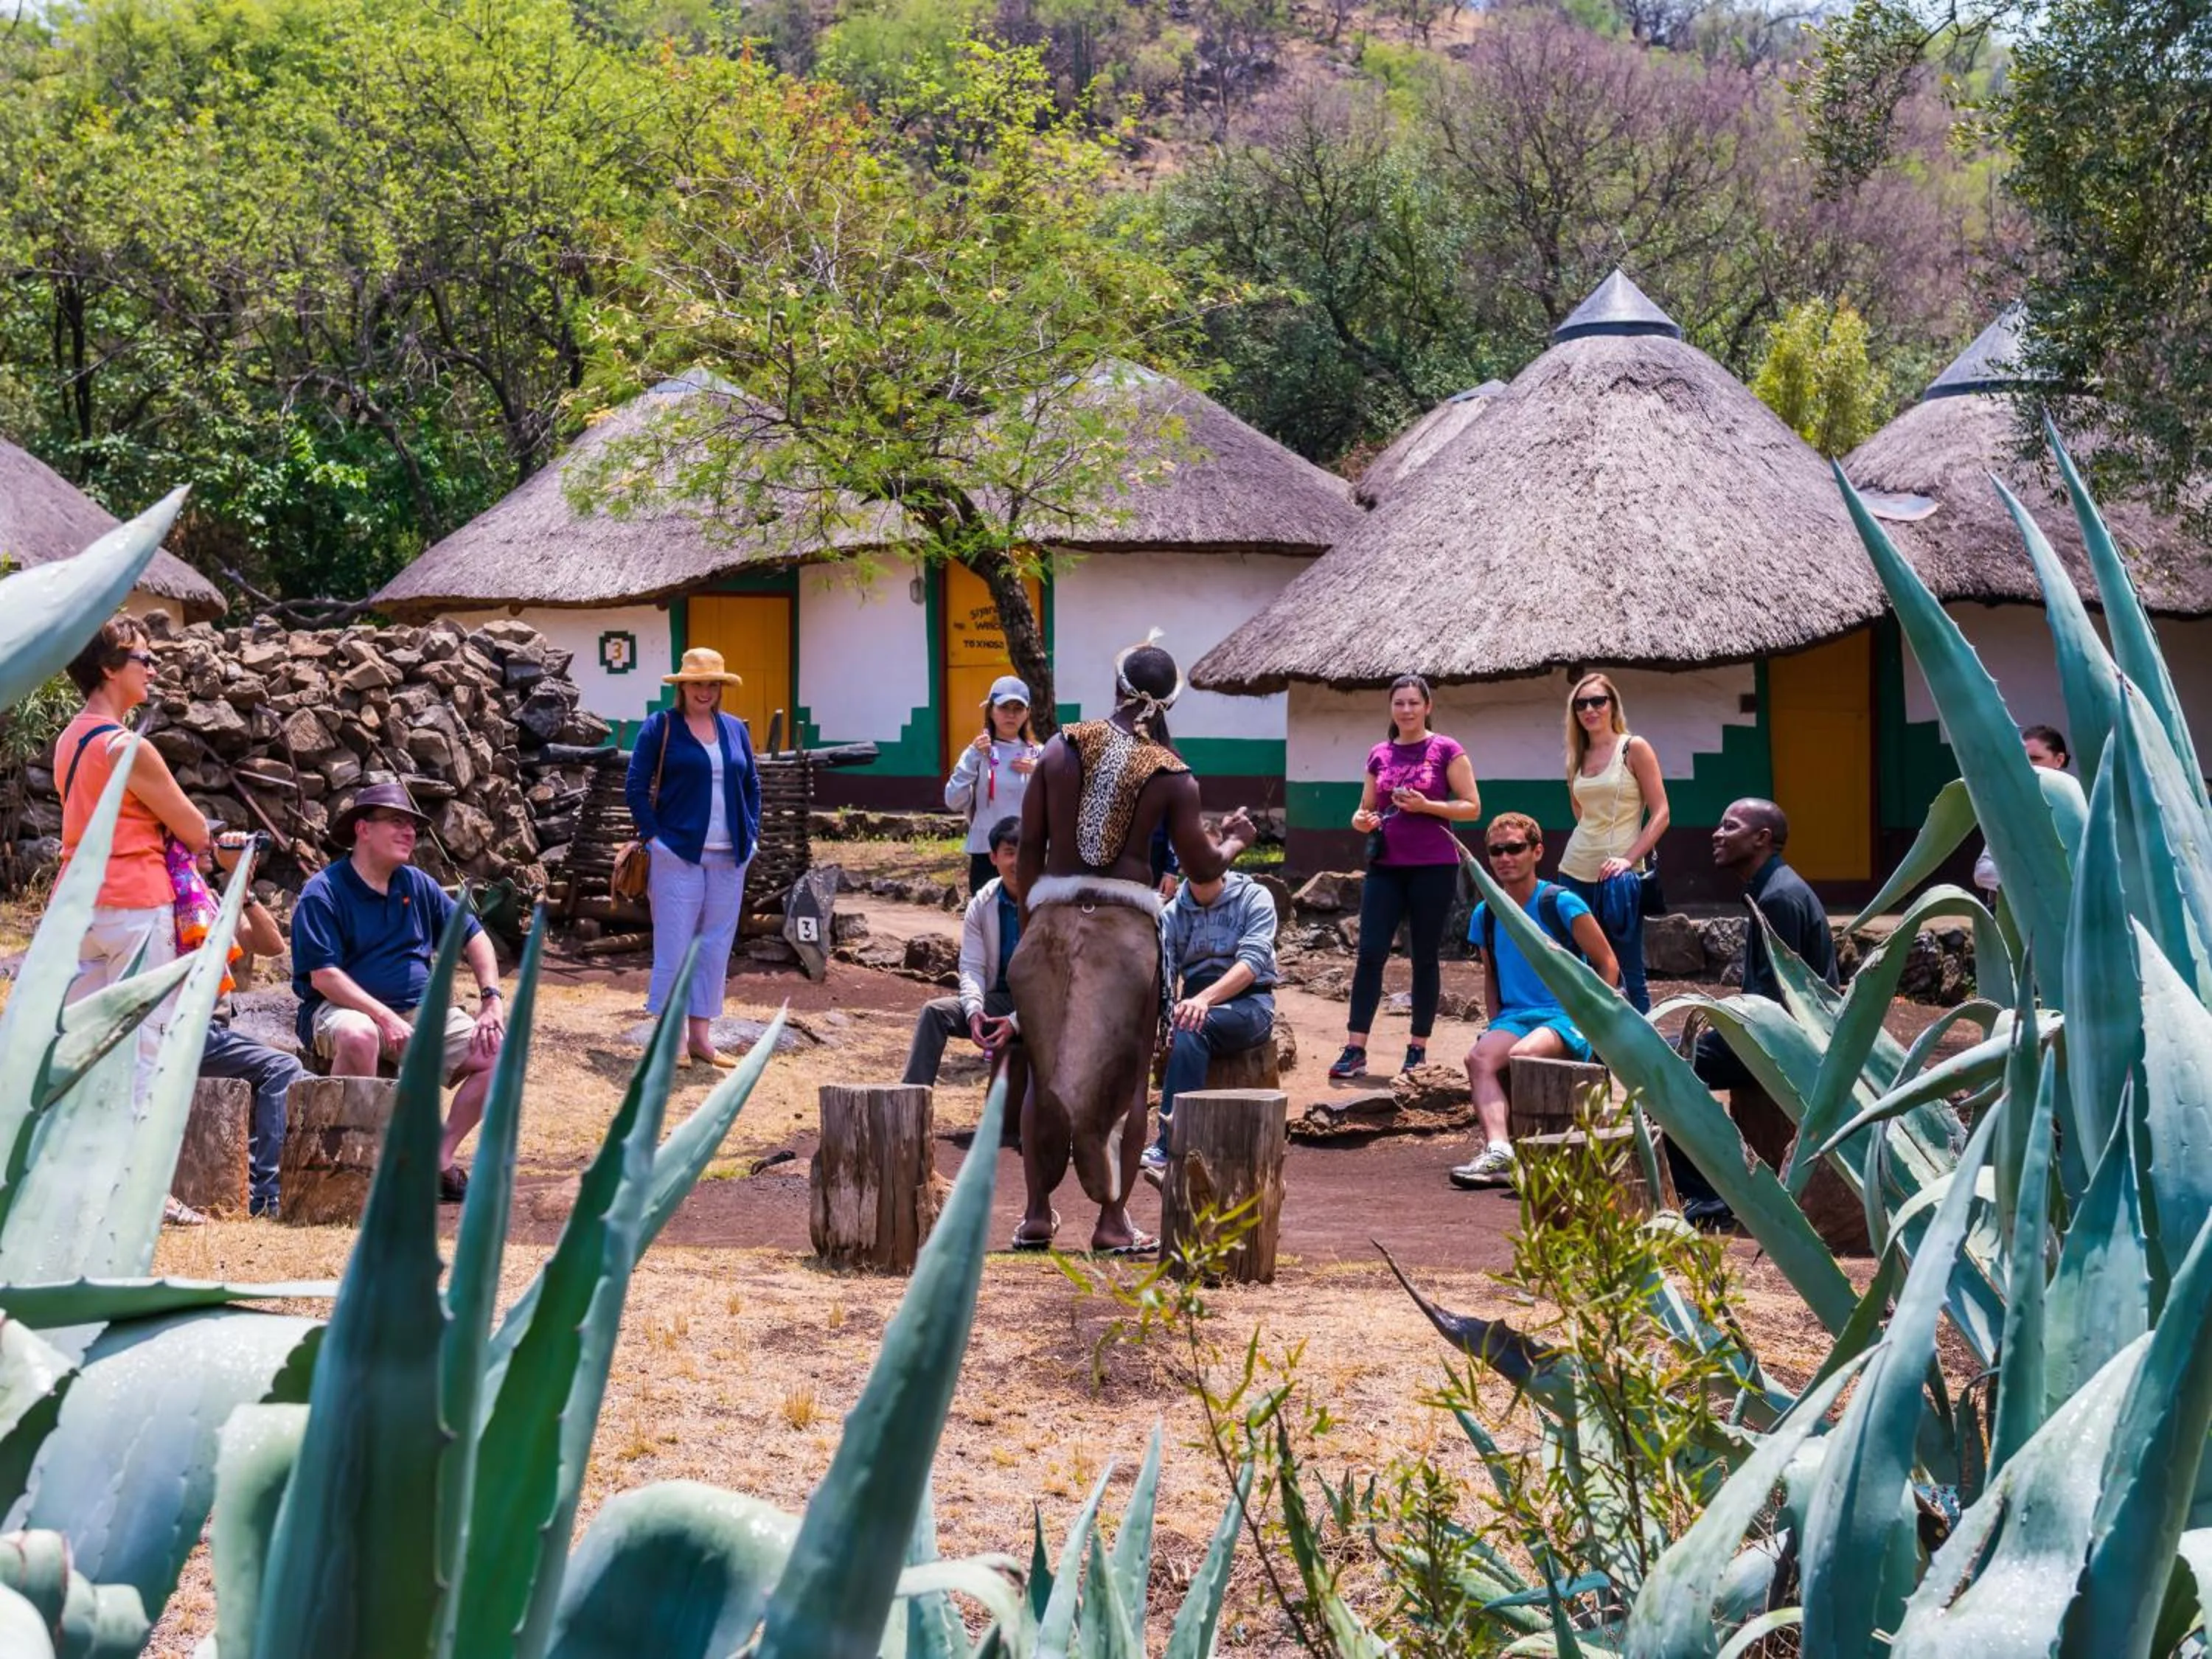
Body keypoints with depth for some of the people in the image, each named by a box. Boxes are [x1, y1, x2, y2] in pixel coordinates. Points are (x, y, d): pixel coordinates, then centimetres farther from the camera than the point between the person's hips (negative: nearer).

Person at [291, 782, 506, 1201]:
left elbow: (472, 935, 19)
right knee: (359, 1036, -42)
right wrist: (385, 1018, -25)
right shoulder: (324, 892, -7)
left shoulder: (416, 885, 13)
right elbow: (323, 976, -16)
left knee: (498, 1052, -12)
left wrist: (491, 998, 3)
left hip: (420, 1009, 6)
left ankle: (440, 1158, -6)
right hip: (345, 1008, -6)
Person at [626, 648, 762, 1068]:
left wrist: (752, 834, 8)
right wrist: (653, 836, -9)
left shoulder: (735, 729, 13)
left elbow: (751, 784, 19)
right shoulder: (661, 726, -1)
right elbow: (636, 786, -3)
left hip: (728, 858, 5)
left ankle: (701, 1034, 13)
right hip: (678, 853, -5)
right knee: (674, 945, -4)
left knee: (716, 946, 6)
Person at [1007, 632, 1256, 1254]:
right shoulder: (1173, 776, 0)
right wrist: (1234, 840, 27)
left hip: (1054, 917, 2)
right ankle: (1113, 1219, 6)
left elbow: (1029, 846, 4)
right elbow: (1203, 868, 5)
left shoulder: (1062, 749, 4)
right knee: (1123, 1073, 6)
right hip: (1126, 923, -2)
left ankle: (1037, 1212, 13)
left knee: (1047, 1066, 12)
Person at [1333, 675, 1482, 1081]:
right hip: (1386, 866, 3)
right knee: (1371, 953, -5)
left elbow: (1472, 807, -3)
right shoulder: (1379, 755, 12)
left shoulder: (1446, 751, -1)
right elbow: (1365, 809, 19)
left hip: (1433, 868, -3)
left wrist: (1426, 805, -16)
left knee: (1425, 957, 4)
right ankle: (1355, 1050, -6)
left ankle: (1418, 1049, 11)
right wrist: (1362, 821, -5)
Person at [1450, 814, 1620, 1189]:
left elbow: (1607, 964, 0)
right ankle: (1497, 1148, -45)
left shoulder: (1562, 905, -5)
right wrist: (1496, 1025, 8)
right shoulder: (1485, 915, 11)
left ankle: (1514, 1151, -25)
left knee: (1521, 1054, -35)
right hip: (1512, 1019, 5)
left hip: (1566, 1019, -4)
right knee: (1478, 1058, -28)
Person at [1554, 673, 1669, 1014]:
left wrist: (1629, 858, -16)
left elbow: (1660, 814, -8)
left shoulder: (1634, 748, -3)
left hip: (1618, 876, -5)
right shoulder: (1578, 758, 12)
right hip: (1576, 871, 5)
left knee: (1629, 973, -3)